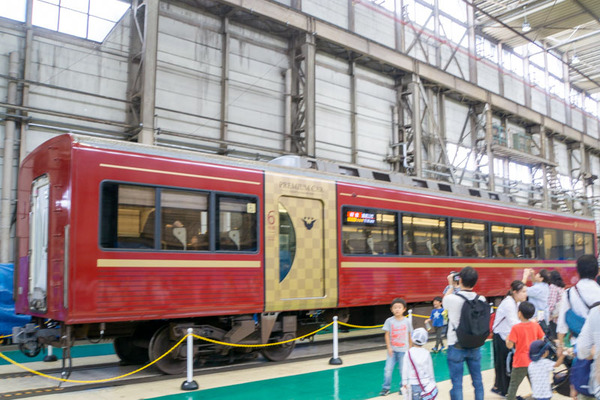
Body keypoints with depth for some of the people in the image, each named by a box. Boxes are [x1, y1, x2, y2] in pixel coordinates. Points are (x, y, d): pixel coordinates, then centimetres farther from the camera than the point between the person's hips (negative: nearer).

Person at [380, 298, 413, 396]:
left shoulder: (407, 321, -1)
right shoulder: (389, 321, -3)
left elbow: (410, 335, 7)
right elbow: (387, 335, -1)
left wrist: (410, 348, 9)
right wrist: (389, 347, -7)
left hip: (403, 350, 0)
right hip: (392, 350, 0)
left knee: (403, 370, 6)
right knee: (388, 369, -3)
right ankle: (386, 388, 10)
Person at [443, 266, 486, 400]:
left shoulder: (452, 298, -18)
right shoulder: (481, 299, -8)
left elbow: (444, 302, 6)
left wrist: (451, 285, 16)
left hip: (456, 347, -3)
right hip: (475, 346, 4)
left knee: (457, 384, 4)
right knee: (477, 381, 17)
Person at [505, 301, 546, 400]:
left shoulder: (516, 328, -15)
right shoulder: (536, 325, -2)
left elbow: (510, 345, -16)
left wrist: (507, 339, 4)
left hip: (520, 362, -4)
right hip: (534, 361, 4)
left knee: (513, 385, 5)